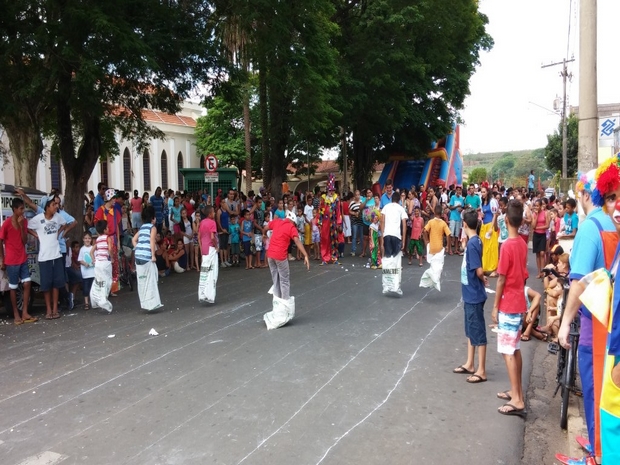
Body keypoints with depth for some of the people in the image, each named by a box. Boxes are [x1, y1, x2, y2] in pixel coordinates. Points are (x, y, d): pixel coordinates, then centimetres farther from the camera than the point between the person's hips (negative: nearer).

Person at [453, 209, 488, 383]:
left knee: (478, 332, 1)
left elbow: (479, 271, -22)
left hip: (474, 295, -10)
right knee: (470, 330, 18)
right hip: (470, 294, 10)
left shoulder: (472, 243, -21)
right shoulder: (474, 241, 7)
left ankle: (481, 371, 12)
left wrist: (483, 280, -5)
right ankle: (470, 364, 31)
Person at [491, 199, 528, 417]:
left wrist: (495, 307, -10)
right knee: (515, 349, 16)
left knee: (508, 352, -5)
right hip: (518, 303, 8)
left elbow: (501, 279, -17)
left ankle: (517, 401, -3)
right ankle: (517, 391, 26)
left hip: (508, 305, -8)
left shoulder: (507, 246, -19)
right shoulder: (523, 244, 6)